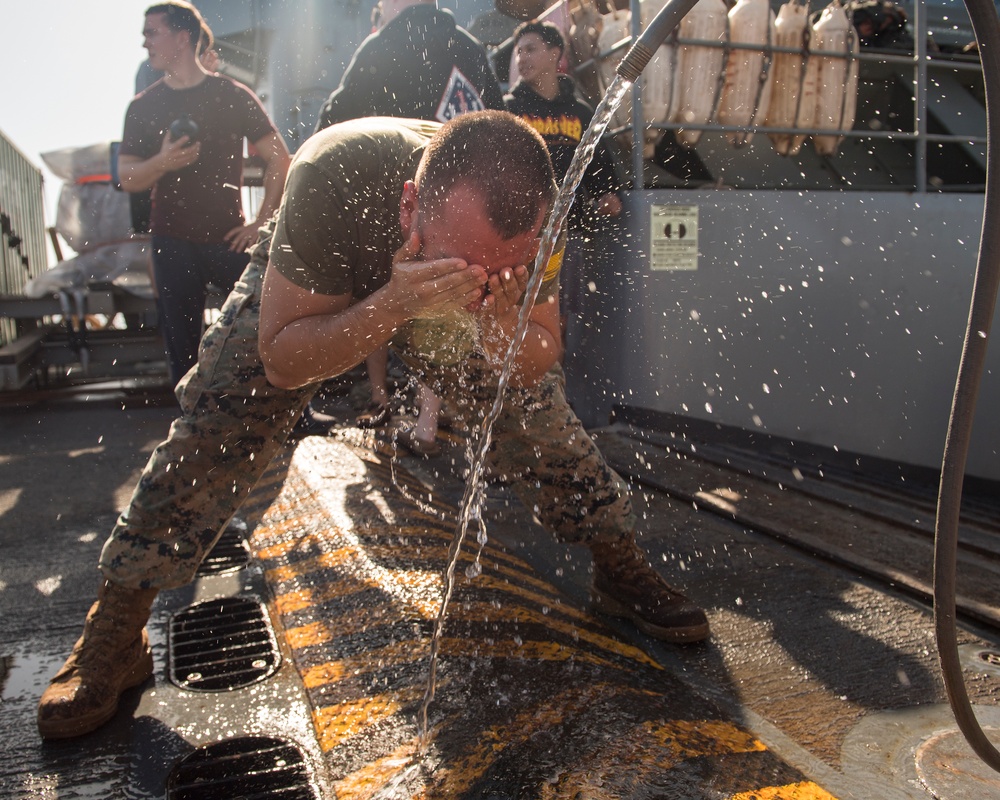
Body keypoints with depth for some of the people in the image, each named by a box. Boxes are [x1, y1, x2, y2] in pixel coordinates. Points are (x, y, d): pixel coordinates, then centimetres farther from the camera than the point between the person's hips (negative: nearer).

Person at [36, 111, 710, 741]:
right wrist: (395, 305, -51)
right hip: (311, 293, -2)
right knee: (214, 434, -16)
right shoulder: (333, 178, -43)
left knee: (541, 413, -9)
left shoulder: (537, 208, -33)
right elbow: (281, 360, -35)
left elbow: (536, 369, -22)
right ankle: (113, 635, 2)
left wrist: (497, 307, -45)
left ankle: (621, 568, 16)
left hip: (445, 312, 2)